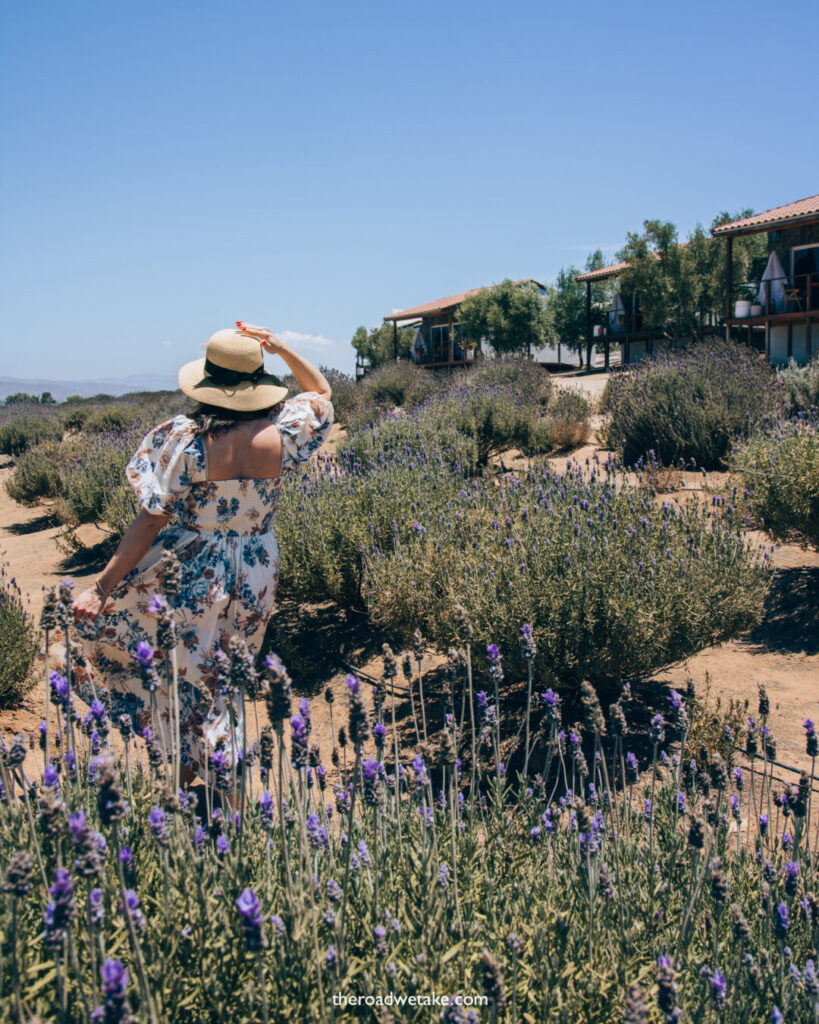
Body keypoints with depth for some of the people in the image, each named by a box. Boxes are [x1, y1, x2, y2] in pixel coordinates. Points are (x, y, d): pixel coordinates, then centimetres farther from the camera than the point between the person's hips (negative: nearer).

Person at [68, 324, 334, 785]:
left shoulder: (185, 437, -19)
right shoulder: (282, 434, -10)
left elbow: (151, 521, -18)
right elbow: (322, 391, 12)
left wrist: (102, 586, -12)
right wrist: (282, 349, -1)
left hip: (190, 576, -4)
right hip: (254, 580, 4)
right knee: (224, 677, 21)